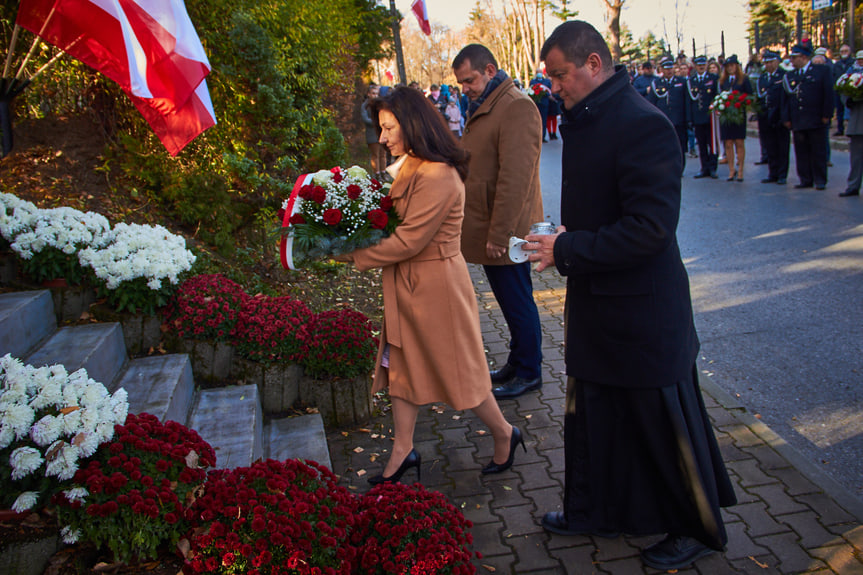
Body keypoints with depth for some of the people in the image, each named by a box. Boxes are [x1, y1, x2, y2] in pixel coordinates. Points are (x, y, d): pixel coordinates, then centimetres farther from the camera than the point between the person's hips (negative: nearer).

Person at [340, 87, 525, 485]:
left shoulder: (438, 176, -23)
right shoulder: (408, 166, 7)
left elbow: (408, 241, -23)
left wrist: (355, 256, -15)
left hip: (436, 285, -9)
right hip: (408, 285, 9)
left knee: (458, 369, 6)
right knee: (402, 363, 14)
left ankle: (504, 435, 29)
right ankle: (402, 452, 28)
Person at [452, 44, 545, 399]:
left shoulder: (518, 108, -17)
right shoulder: (481, 108, 16)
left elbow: (515, 179, -23)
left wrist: (499, 234, -23)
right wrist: (486, 231, 15)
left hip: (504, 232, -9)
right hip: (487, 229, 9)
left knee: (517, 302, 3)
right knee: (508, 300, 18)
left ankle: (529, 373, 17)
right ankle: (516, 363, 31)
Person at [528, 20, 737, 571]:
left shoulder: (643, 125, -22)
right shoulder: (584, 120, 7)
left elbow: (651, 228, -27)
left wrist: (568, 250, -21)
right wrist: (563, 243, 4)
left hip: (642, 313, -9)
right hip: (597, 303, 9)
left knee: (665, 425, 8)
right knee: (593, 413, 20)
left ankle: (699, 530, 31)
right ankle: (594, 510, 40)